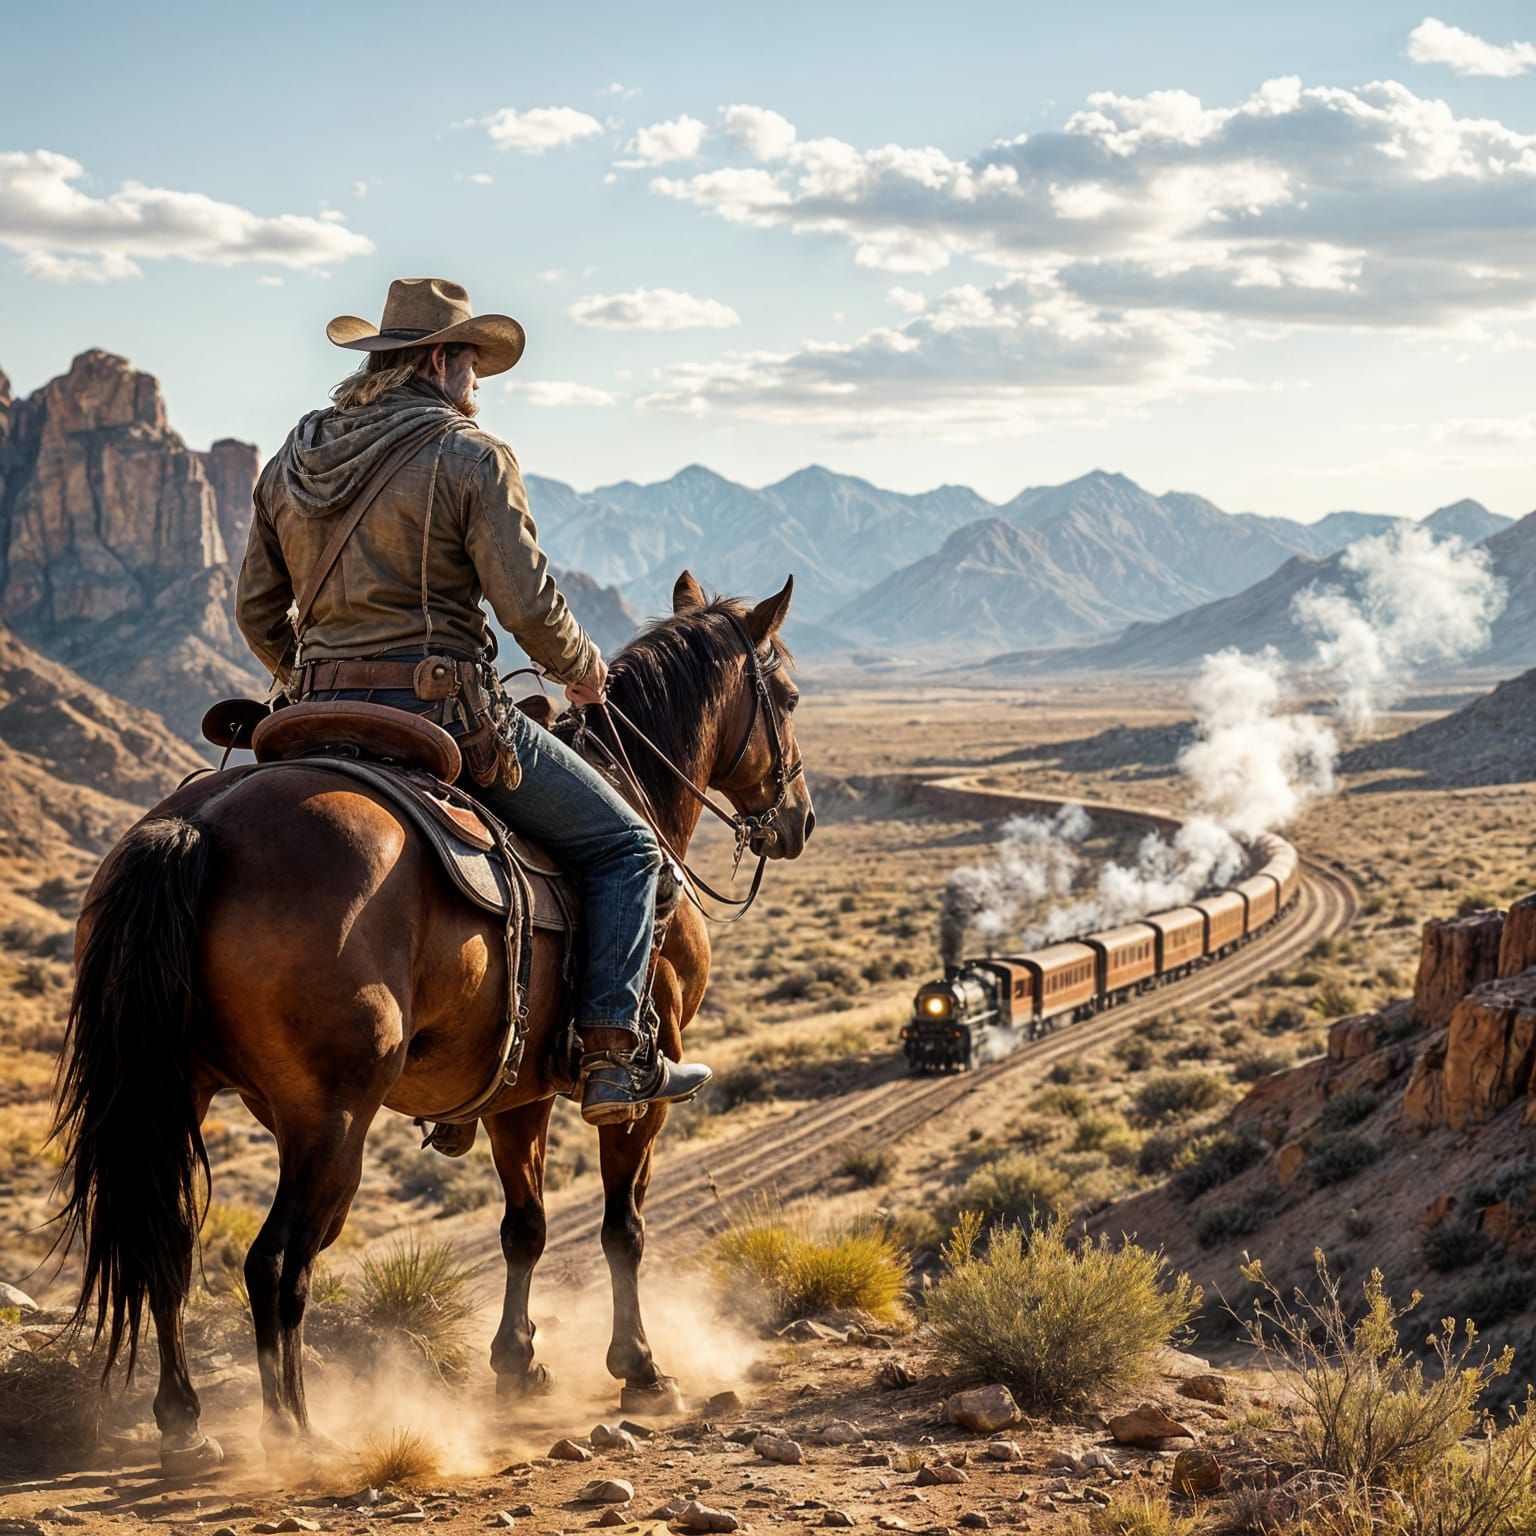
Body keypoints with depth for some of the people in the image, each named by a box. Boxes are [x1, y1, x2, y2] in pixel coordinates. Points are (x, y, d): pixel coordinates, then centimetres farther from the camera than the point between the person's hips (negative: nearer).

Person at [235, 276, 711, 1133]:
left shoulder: (293, 463, 13)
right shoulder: (471, 457, -7)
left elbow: (258, 611, 16)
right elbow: (527, 602, -13)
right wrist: (580, 668, 6)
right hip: (446, 707, -7)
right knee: (623, 845, 6)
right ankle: (616, 1055, -4)